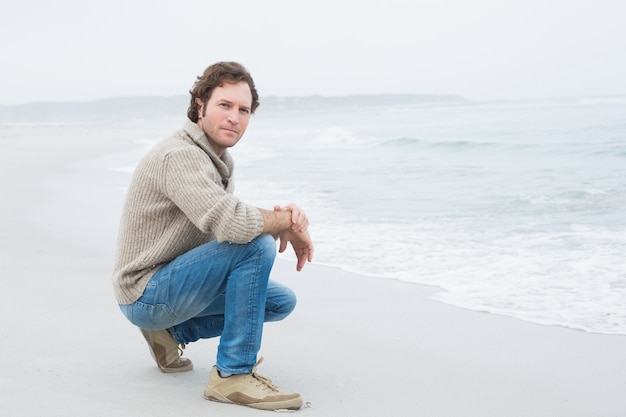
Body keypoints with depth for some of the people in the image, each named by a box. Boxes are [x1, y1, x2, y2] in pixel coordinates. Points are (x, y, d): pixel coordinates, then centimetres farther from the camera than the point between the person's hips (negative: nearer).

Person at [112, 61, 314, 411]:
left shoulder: (220, 158, 9)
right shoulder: (180, 156, -23)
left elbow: (224, 224, 4)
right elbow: (232, 225, -37)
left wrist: (286, 219, -16)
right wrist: (288, 220, -18)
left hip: (173, 284, 10)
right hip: (146, 294, -10)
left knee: (281, 302, 13)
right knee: (257, 245, -26)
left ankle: (172, 332, 15)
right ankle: (234, 375, -20)